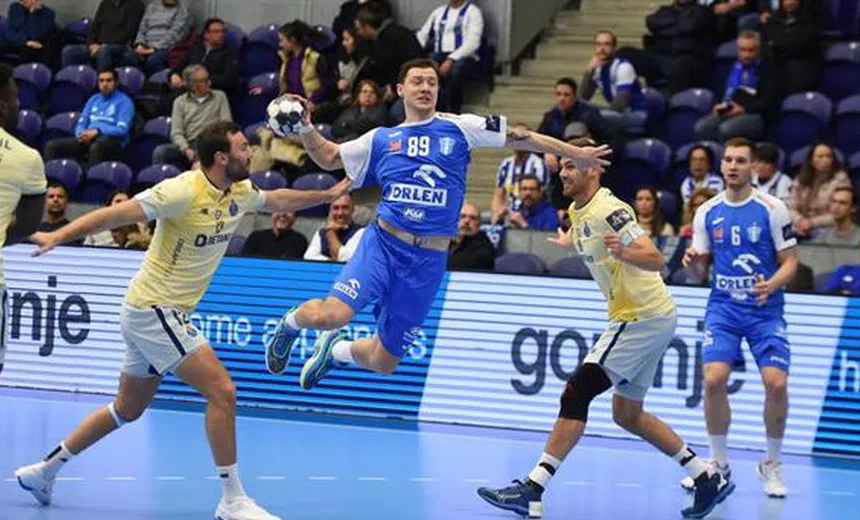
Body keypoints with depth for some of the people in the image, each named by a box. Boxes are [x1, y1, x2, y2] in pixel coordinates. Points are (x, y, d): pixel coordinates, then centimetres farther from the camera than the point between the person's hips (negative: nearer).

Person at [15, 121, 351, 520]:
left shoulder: (239, 193, 5)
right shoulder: (185, 191, -21)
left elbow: (276, 200, 27)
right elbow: (118, 213, -24)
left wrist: (328, 195, 28)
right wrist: (59, 235, -32)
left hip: (168, 314, 10)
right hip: (153, 310, -10)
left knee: (128, 409, 19)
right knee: (222, 390, -14)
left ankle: (44, 470, 30)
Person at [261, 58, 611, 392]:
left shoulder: (458, 128, 4)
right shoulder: (381, 140, 9)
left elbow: (518, 137, 6)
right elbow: (329, 158, 19)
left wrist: (576, 153, 6)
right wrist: (305, 128, 1)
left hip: (428, 262, 1)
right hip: (382, 243, -1)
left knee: (383, 363, 6)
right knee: (332, 315, -27)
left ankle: (335, 350, 40)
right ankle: (291, 322, 9)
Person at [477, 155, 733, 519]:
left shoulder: (608, 211, -18)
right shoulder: (578, 211, 9)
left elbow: (656, 260, -27)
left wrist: (622, 251, -43)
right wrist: (570, 241, 41)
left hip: (642, 318, -10)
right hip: (652, 318, 10)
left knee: (576, 394, -14)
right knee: (627, 414, 15)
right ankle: (708, 479, 17)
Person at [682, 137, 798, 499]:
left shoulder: (772, 209, -5)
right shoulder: (707, 212, 4)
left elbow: (790, 261, -3)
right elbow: (702, 258, 13)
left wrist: (771, 286, -22)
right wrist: (693, 259, -10)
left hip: (765, 310, -2)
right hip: (723, 308, 2)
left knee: (776, 383, -15)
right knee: (713, 379, -16)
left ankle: (772, 465, 6)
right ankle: (718, 464, 3)